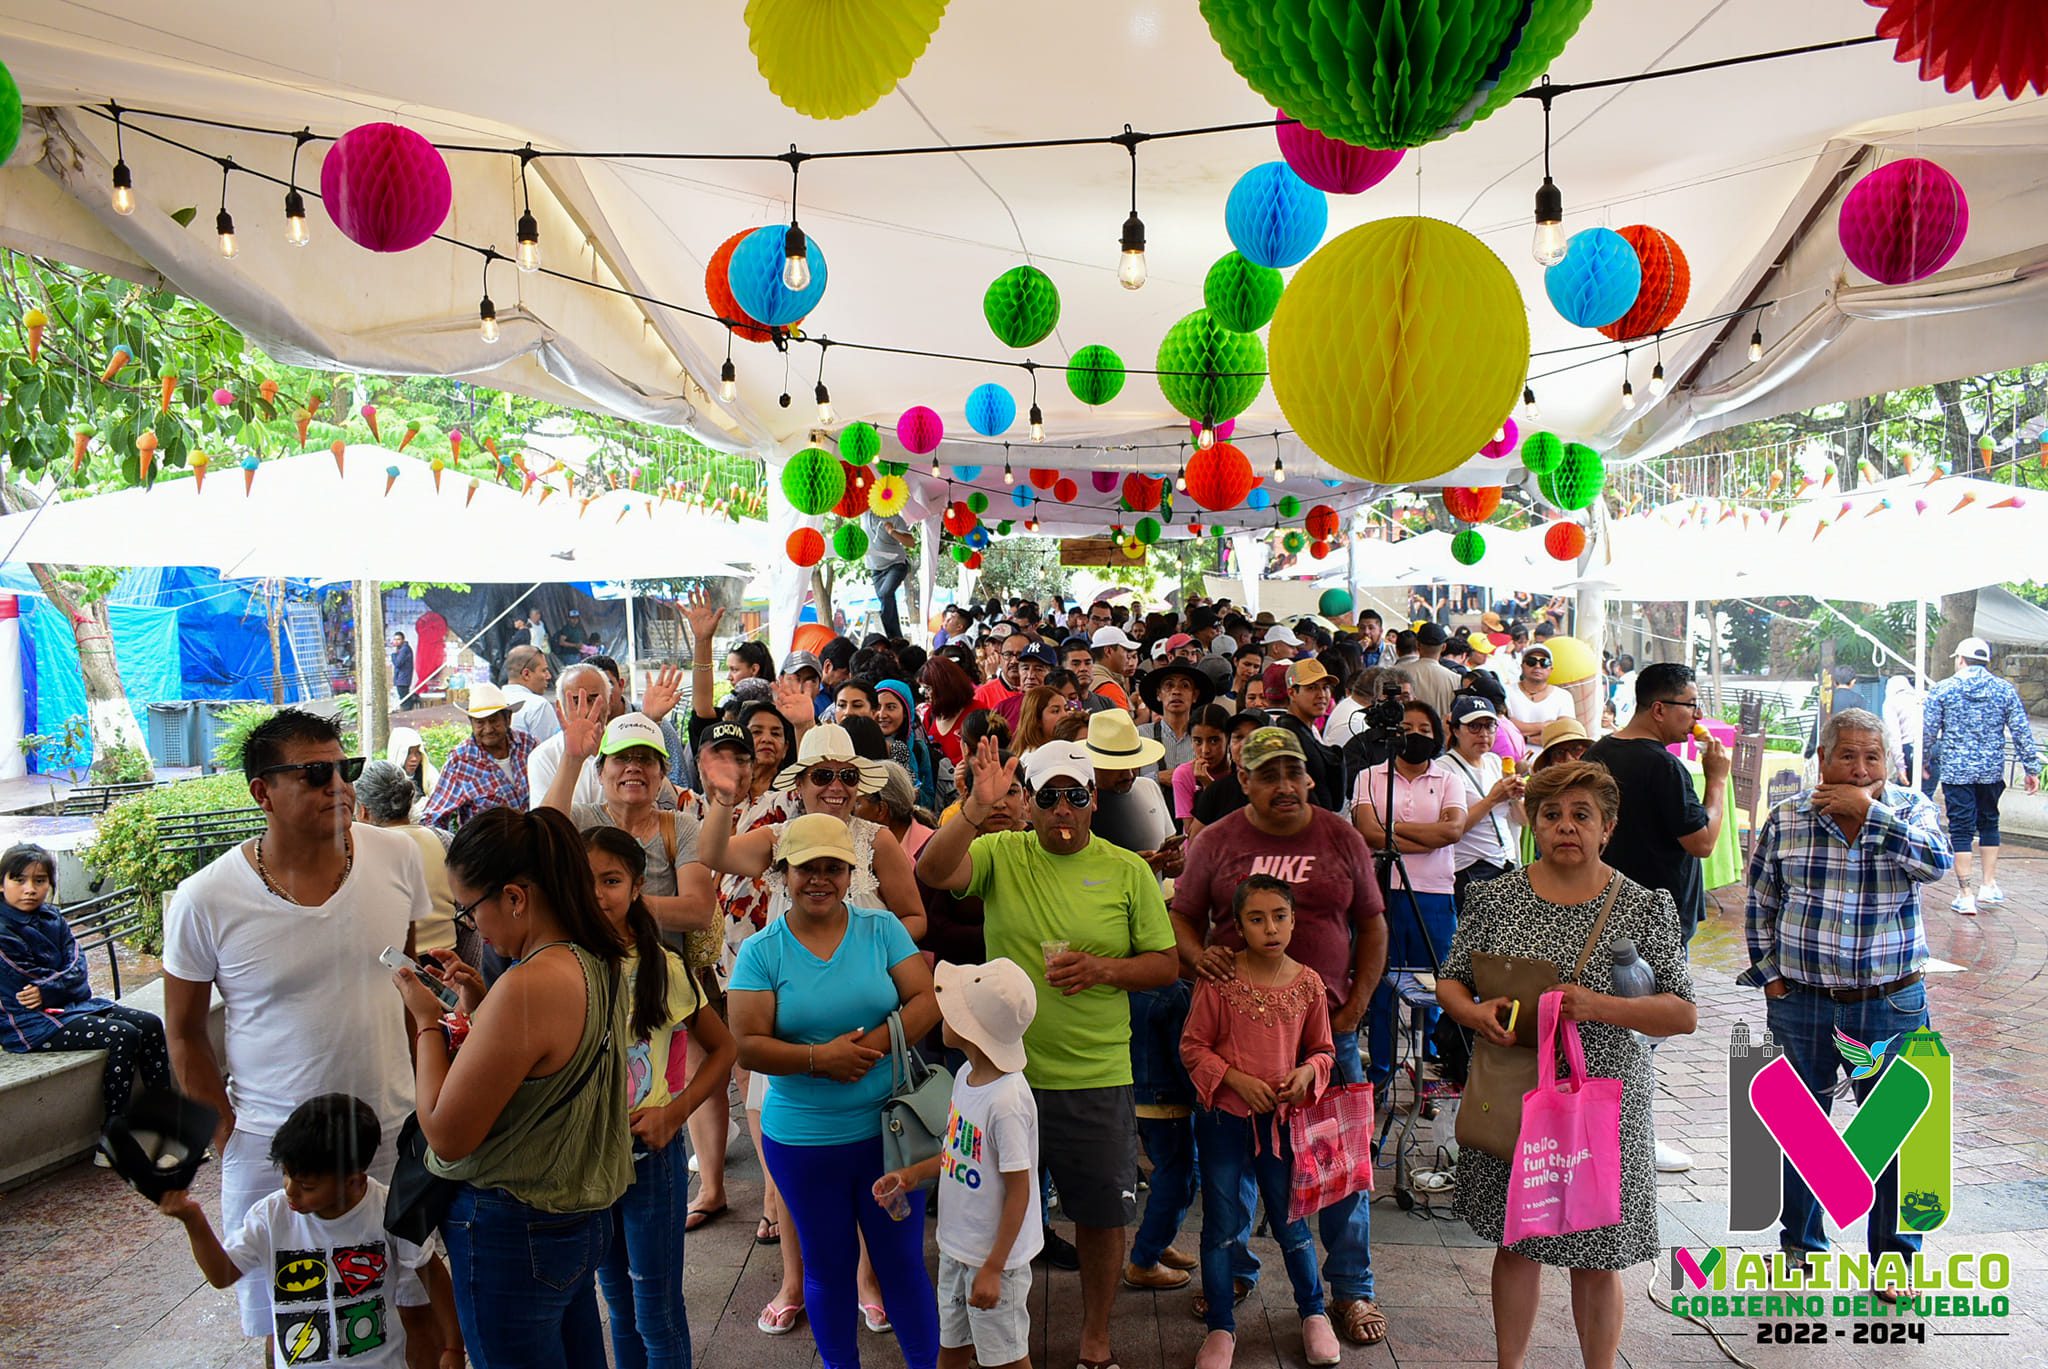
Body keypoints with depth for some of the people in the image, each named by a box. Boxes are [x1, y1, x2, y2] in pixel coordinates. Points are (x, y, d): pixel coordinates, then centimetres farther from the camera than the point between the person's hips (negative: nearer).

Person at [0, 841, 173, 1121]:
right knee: (123, 1035, -23)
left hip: (71, 1003, 8)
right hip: (30, 1022, -8)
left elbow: (78, 965, -1)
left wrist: (48, 990, -17)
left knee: (149, 1024, -3)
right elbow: (31, 980, -16)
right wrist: (70, 983, -4)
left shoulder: (52, 917, 8)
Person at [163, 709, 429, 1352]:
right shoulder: (205, 901, -13)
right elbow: (184, 1032, 1)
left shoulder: (396, 856, -7)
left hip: (394, 1131, 2)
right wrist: (226, 1134, -1)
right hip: (273, 1151, -1)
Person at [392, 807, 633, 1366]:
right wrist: (481, 1002, 6)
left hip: (512, 1236, -9)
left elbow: (446, 1135, -22)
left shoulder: (529, 986, -29)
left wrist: (427, 1020, -11)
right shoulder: (600, 965, 0)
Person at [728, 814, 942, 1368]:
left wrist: (875, 1045, -22)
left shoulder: (881, 928, -2)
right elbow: (748, 1046, -10)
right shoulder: (760, 952, -5)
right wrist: (819, 1058, -23)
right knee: (829, 1267, 16)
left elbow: (926, 1001, -6)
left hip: (889, 1129, 0)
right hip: (803, 1140, 0)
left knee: (902, 1260, 12)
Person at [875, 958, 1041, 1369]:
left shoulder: (1007, 1101, -30)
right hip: (956, 1247, 8)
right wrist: (914, 1174, 0)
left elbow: (1019, 1190, -24)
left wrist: (992, 1269, -19)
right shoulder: (967, 1076, -3)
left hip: (994, 1257, -8)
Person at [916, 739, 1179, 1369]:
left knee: (1103, 1211, 12)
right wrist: (976, 807, -35)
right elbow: (932, 871, -21)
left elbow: (1165, 963, 1)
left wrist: (1104, 970, -17)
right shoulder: (1000, 854, -3)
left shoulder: (1127, 871, -1)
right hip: (1005, 1070, 0)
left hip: (1097, 1077, 0)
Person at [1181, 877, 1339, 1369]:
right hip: (1224, 1117, -1)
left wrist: (1307, 1073, -11)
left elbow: (1322, 1049, 10)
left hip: (1282, 1117, 1)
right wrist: (1236, 1079, -16)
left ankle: (1313, 1313, 36)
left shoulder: (1308, 984, -3)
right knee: (1222, 1225, 8)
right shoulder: (1219, 979, -10)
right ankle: (1221, 1328, 24)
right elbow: (1193, 1046, -5)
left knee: (1291, 1220, 13)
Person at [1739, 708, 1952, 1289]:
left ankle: (1893, 1255, 26)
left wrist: (1868, 809, -22)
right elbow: (1760, 903, 6)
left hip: (1891, 1005, -1)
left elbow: (1936, 861, -23)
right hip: (1801, 1003, 1)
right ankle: (1800, 1241, 33)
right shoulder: (1786, 818, -1)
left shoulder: (1910, 809, -1)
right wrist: (1770, 974, 1)